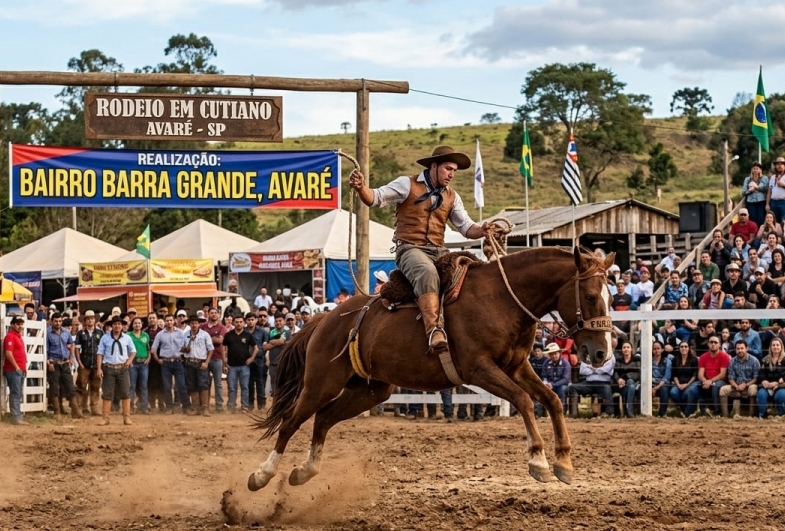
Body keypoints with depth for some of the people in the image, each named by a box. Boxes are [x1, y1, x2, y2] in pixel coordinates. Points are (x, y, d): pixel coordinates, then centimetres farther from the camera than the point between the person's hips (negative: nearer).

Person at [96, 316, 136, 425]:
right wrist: (99, 368, -6)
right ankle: (106, 418, 1)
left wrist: (129, 360, -4)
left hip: (123, 368, 1)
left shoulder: (127, 338, 7)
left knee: (125, 393, -1)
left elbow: (133, 351, 16)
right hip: (109, 368, -1)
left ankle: (127, 418, 2)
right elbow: (100, 353, 3)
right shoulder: (105, 338, 4)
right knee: (107, 394, 0)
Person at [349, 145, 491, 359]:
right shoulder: (407, 185, 2)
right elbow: (375, 198, -5)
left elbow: (466, 227, 14)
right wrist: (361, 187, -28)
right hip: (409, 248, -6)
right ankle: (433, 330, -50)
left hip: (438, 251, 6)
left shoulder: (452, 197, 17)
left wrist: (481, 231, -10)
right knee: (427, 273, -38)